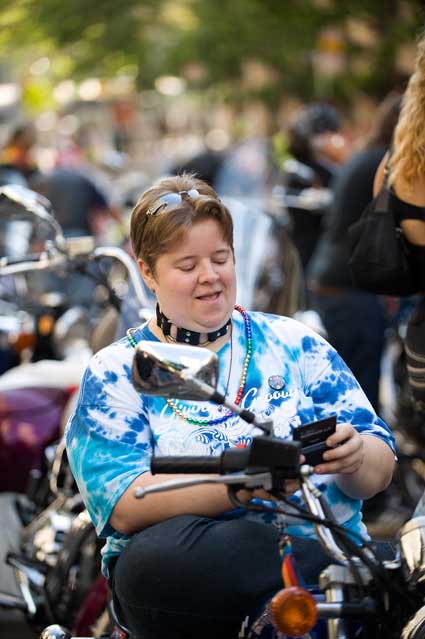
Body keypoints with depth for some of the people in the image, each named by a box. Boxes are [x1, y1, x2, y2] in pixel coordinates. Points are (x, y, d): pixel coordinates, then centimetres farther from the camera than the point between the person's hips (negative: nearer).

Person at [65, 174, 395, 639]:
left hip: (324, 551, -1)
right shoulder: (114, 374, 8)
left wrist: (354, 458, -15)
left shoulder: (294, 343, 15)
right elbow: (123, 507, -7)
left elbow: (379, 472, 10)